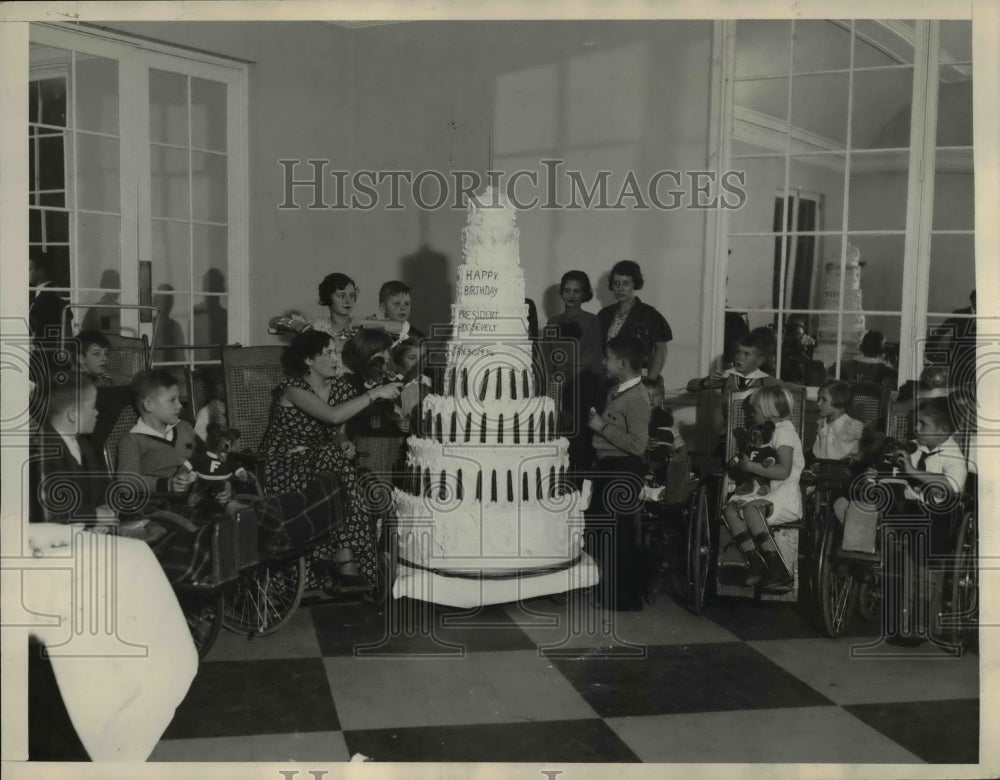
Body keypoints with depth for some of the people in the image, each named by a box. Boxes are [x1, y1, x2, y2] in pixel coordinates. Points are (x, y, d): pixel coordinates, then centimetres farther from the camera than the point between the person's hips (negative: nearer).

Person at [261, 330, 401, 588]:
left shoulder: (338, 387, 6)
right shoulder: (293, 389, -16)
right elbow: (333, 416, -32)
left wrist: (344, 445, -9)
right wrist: (374, 393, -30)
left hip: (318, 465, 6)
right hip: (283, 468, -6)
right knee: (333, 463, -32)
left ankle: (344, 559, -27)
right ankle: (345, 558, -28)